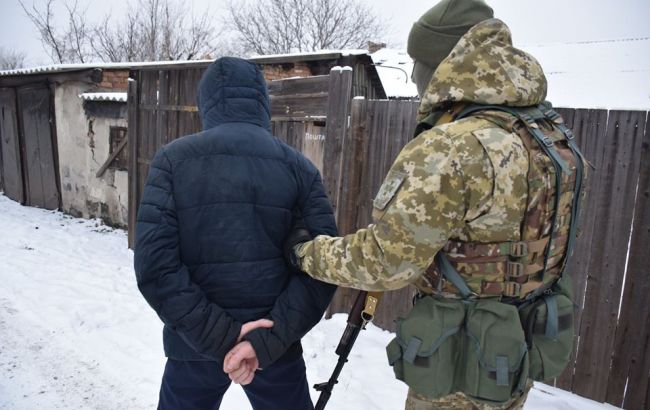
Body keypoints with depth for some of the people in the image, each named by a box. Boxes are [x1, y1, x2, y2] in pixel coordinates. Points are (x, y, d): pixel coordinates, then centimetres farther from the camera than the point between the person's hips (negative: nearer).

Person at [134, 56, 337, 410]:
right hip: (275, 346, 1)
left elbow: (155, 266, -15)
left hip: (194, 345, 0)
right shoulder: (298, 167, -4)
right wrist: (269, 340, -14)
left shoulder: (173, 159, -7)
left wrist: (218, 334, -13)